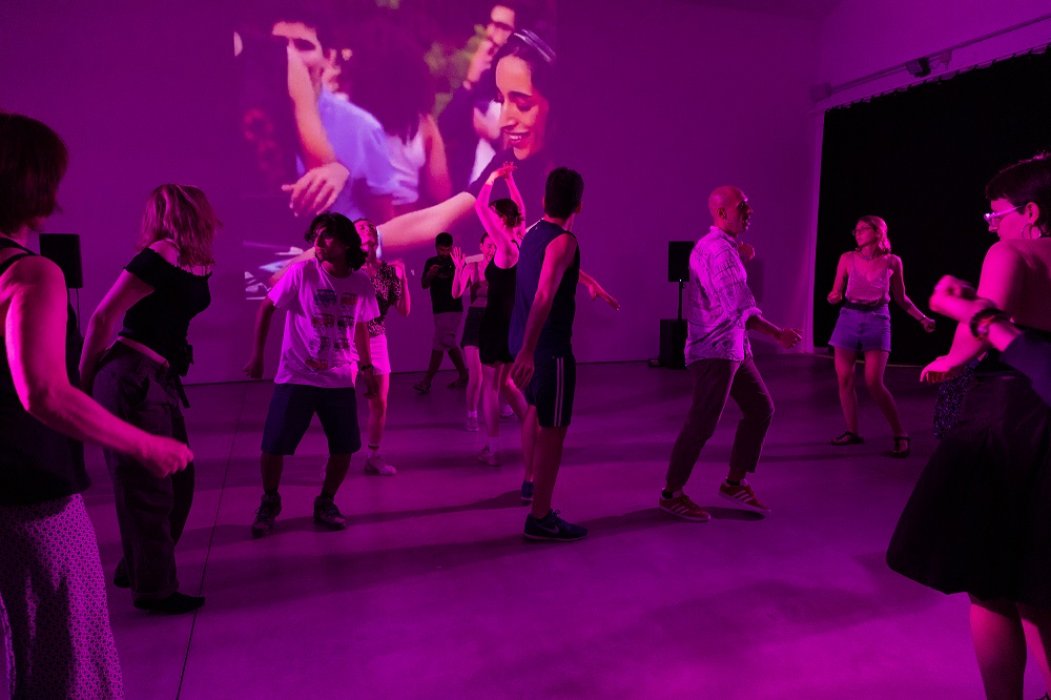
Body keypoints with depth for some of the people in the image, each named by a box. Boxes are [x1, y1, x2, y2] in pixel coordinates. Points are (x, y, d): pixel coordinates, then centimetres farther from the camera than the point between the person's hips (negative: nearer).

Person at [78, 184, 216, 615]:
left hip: (159, 380, 9)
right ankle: (153, 589, 15)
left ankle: (136, 570, 34)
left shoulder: (196, 263, 10)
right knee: (147, 487, 1)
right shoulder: (160, 257, -15)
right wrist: (84, 383, -8)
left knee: (177, 482, 16)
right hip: (131, 381, -8)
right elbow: (103, 318, -17)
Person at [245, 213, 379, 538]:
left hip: (340, 381, 2)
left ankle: (325, 504, 27)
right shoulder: (301, 273, -10)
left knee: (344, 447, 3)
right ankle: (269, 503, 25)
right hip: (296, 378, -2)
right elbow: (266, 308, -3)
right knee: (273, 446, -1)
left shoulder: (361, 284, -1)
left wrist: (367, 367, 10)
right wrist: (257, 356, -6)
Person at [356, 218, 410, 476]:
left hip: (377, 341, 4)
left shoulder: (387, 270, 6)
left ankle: (374, 457, 21)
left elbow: (405, 310, 6)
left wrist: (402, 278, -4)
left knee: (379, 403, 7)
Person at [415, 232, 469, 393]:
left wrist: (458, 270, -31)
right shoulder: (430, 262, 7)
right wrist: (429, 275, -16)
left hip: (453, 310, -7)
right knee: (449, 344, 13)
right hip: (438, 310, 7)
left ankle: (427, 381, -6)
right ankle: (464, 376, 23)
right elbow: (424, 285, 4)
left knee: (438, 345, -8)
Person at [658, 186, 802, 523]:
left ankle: (734, 483, 24)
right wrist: (778, 334, -10)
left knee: (760, 408, 13)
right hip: (715, 350, -10)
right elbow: (741, 308, -22)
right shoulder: (720, 251, -17)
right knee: (702, 423, -4)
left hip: (733, 348, 10)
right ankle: (671, 494, 9)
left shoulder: (720, 246, 16)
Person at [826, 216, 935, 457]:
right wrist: (834, 296, -18)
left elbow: (901, 298, 9)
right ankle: (852, 432, 16)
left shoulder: (892, 261, -1)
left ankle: (900, 435, 2)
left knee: (874, 382, -11)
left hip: (877, 321, -2)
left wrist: (923, 319, 1)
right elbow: (835, 294, 5)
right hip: (849, 319, 3)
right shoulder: (847, 258, 1)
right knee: (844, 379, 1)